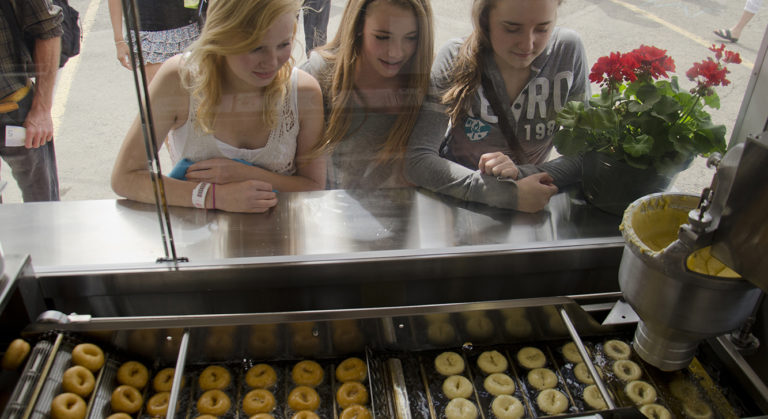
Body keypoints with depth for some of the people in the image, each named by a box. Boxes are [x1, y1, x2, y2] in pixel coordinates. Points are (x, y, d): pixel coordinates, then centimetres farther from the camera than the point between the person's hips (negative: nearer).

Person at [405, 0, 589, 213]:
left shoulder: (568, 50, -11)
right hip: (454, 204, -1)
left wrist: (522, 173, -26)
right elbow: (418, 159, -23)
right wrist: (510, 193, -31)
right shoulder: (456, 59, -16)